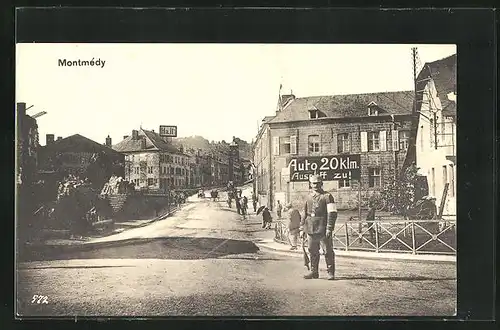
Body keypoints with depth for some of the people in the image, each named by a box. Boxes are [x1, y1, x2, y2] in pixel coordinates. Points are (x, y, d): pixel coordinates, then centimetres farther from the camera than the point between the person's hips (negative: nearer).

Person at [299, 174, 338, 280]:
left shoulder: (327, 196, -2)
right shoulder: (309, 198, 14)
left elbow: (332, 214, -9)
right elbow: (305, 214, 19)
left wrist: (329, 229, -16)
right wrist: (302, 229, 13)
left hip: (323, 230, -5)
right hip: (311, 230, 5)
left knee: (328, 251, 0)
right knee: (313, 252, 9)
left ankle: (330, 272, 8)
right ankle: (314, 272, 19)